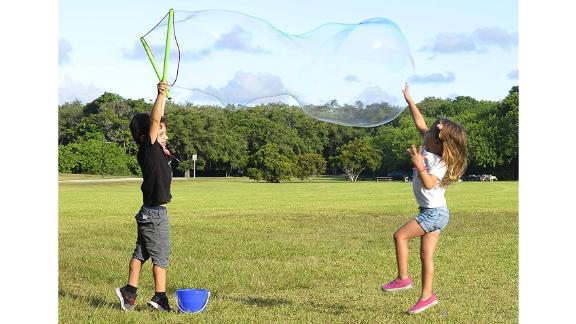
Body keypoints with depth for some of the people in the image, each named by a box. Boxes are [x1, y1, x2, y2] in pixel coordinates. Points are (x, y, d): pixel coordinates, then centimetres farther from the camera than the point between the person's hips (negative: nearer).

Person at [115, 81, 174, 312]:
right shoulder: (148, 149, -14)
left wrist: (163, 96, 12)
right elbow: (154, 120, -23)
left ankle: (129, 292, 16)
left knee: (141, 253, 12)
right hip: (155, 213, -9)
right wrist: (161, 94, -24)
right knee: (161, 255, -2)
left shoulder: (160, 151, 8)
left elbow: (157, 121, 17)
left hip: (149, 213, 9)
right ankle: (159, 297, 1)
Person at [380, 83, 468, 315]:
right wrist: (408, 99, 12)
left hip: (434, 212, -9)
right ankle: (427, 295, 9)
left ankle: (403, 278, -7)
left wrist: (419, 165, -33)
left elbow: (429, 184, -30)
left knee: (400, 236, -13)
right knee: (426, 255, 7)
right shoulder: (432, 149, 4)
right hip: (433, 212, 9)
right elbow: (419, 123, 12)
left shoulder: (440, 163, -19)